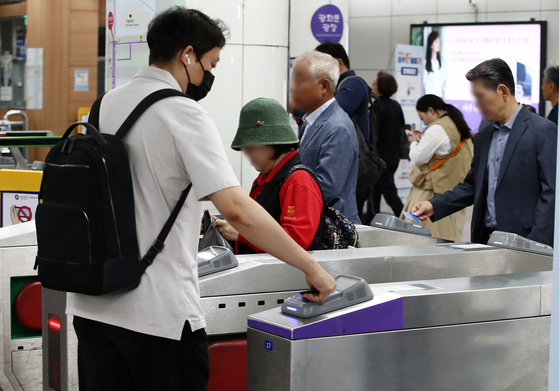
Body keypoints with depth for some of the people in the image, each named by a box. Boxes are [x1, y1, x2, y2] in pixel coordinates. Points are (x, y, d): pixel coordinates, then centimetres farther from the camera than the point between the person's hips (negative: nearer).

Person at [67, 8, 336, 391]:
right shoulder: (184, 115, -14)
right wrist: (311, 267, -18)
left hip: (91, 304, 7)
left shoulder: (109, 103, 9)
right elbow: (237, 208, -23)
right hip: (157, 313, -7)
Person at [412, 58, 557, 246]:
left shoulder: (544, 131, -7)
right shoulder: (483, 137, 16)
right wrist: (434, 206, 8)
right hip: (484, 238, 6)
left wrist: (534, 246, -17)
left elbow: (550, 193, -11)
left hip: (520, 242, -6)